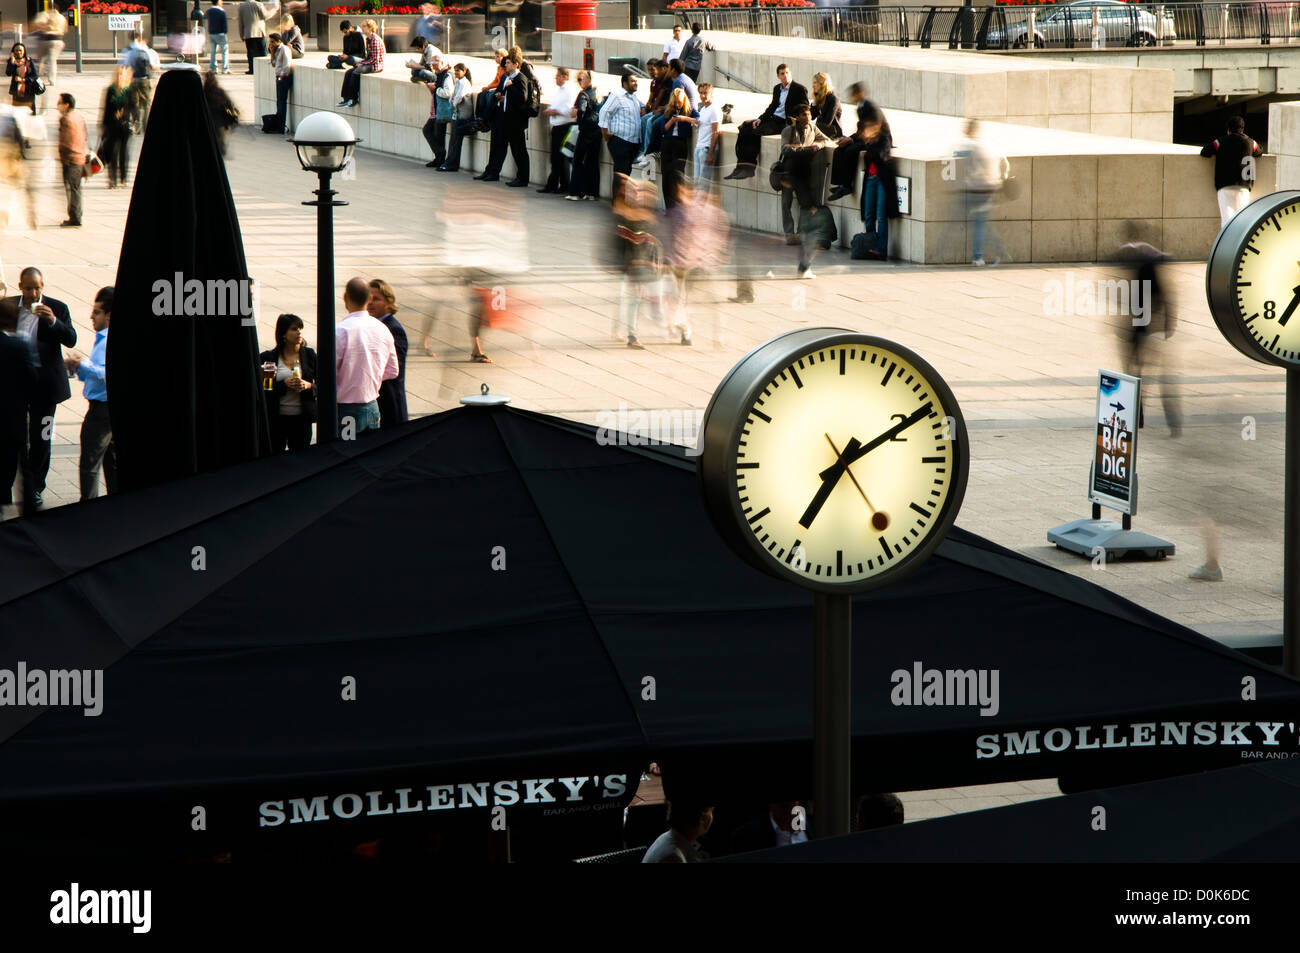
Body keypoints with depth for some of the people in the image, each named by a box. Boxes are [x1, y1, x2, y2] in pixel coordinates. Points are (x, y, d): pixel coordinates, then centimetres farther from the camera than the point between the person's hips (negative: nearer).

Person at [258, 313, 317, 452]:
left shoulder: (309, 355, 7)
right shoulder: (268, 357, 1)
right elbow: (263, 389, -2)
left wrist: (308, 385, -12)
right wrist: (284, 384, -15)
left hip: (302, 418, 2)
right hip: (277, 418, -2)